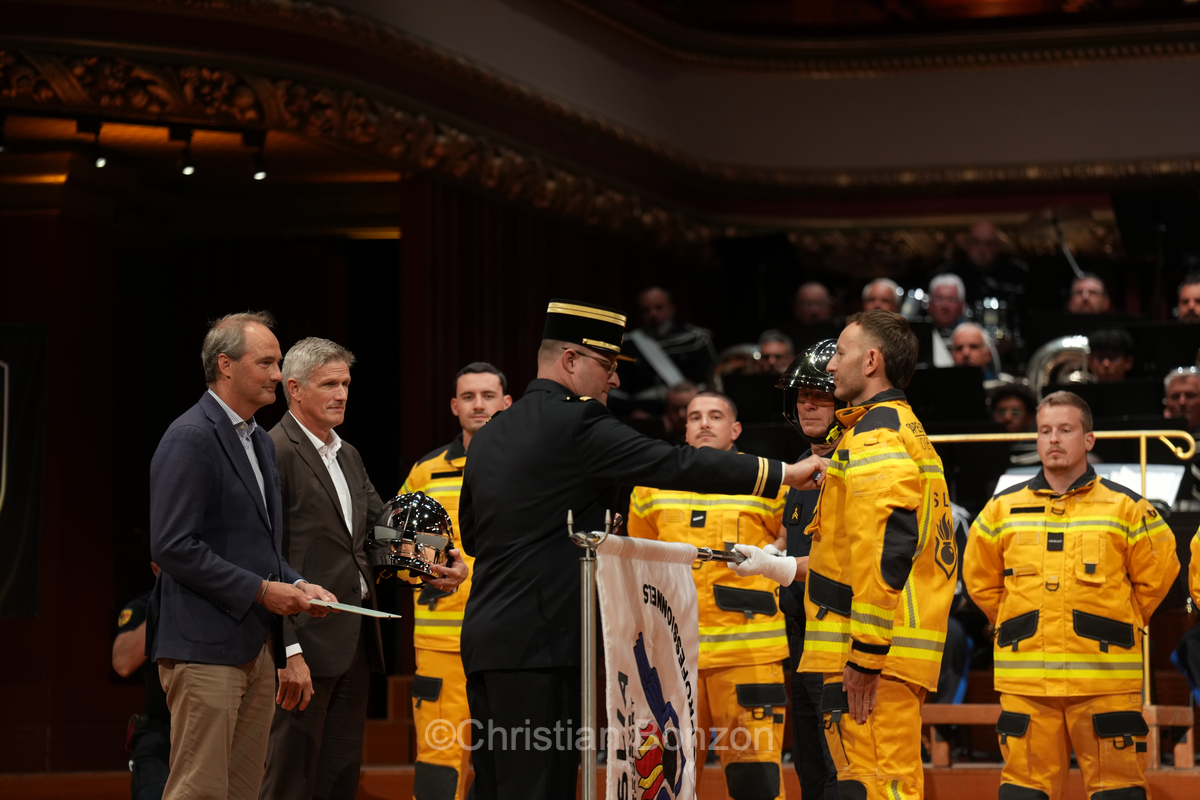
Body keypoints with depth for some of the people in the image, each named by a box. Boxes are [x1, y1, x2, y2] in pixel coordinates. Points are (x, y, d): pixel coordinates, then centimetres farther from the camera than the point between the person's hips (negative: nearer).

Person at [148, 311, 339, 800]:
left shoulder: (261, 442, 19)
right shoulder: (190, 439, -11)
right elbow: (173, 547, -18)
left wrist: (297, 585, 7)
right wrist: (262, 590, -16)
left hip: (256, 645, 9)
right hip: (205, 646, -9)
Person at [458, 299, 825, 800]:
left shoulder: (489, 435, 15)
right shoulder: (574, 422, -10)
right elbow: (677, 465, -12)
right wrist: (782, 473, -7)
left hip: (485, 638, 9)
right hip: (540, 642, -9)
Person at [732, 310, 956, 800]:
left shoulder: (877, 434, -10)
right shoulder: (905, 430, 24)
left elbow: (886, 544, -21)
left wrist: (865, 652, -22)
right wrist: (774, 566, 34)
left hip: (873, 654, -11)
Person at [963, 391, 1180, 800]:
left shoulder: (1126, 508, 3)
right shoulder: (1003, 509, 9)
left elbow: (1156, 574, 10)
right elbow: (980, 579, 20)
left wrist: (1114, 627, 10)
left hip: (1105, 680, -2)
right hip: (1025, 683, 2)